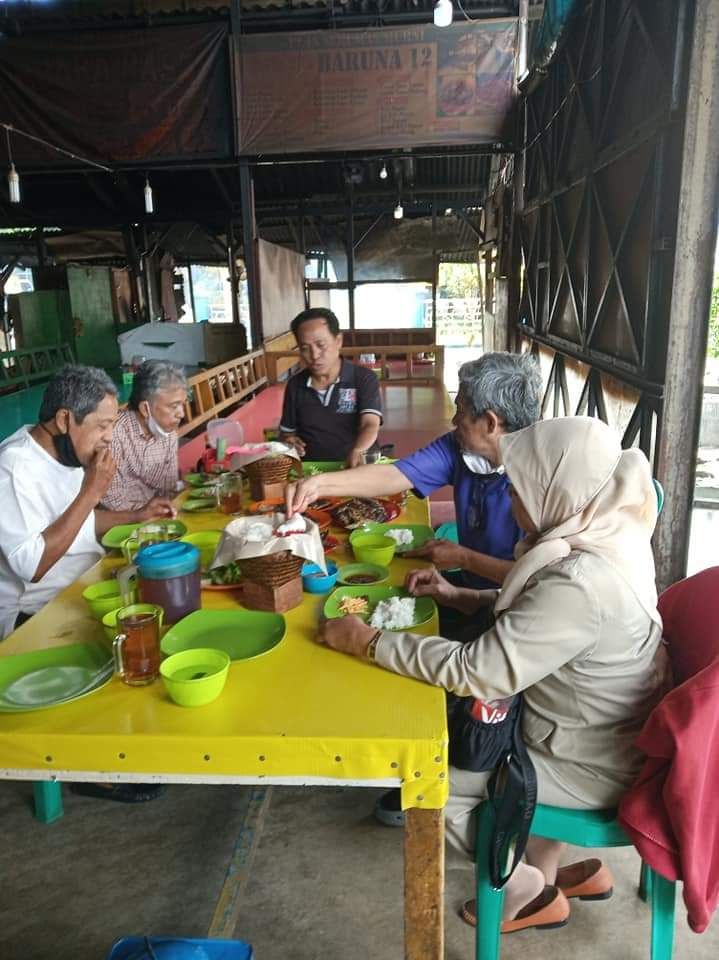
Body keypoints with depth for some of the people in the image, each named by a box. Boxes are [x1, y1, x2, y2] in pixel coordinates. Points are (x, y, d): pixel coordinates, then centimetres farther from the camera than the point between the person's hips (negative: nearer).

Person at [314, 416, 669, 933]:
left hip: (593, 765, -9)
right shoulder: (602, 536, -7)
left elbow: (476, 672, -33)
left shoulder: (580, 583, -36)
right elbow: (533, 611, 9)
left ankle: (527, 890, 24)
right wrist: (459, 595, -1)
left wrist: (369, 641, -24)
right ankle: (557, 871, 31)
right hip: (600, 732, 9)